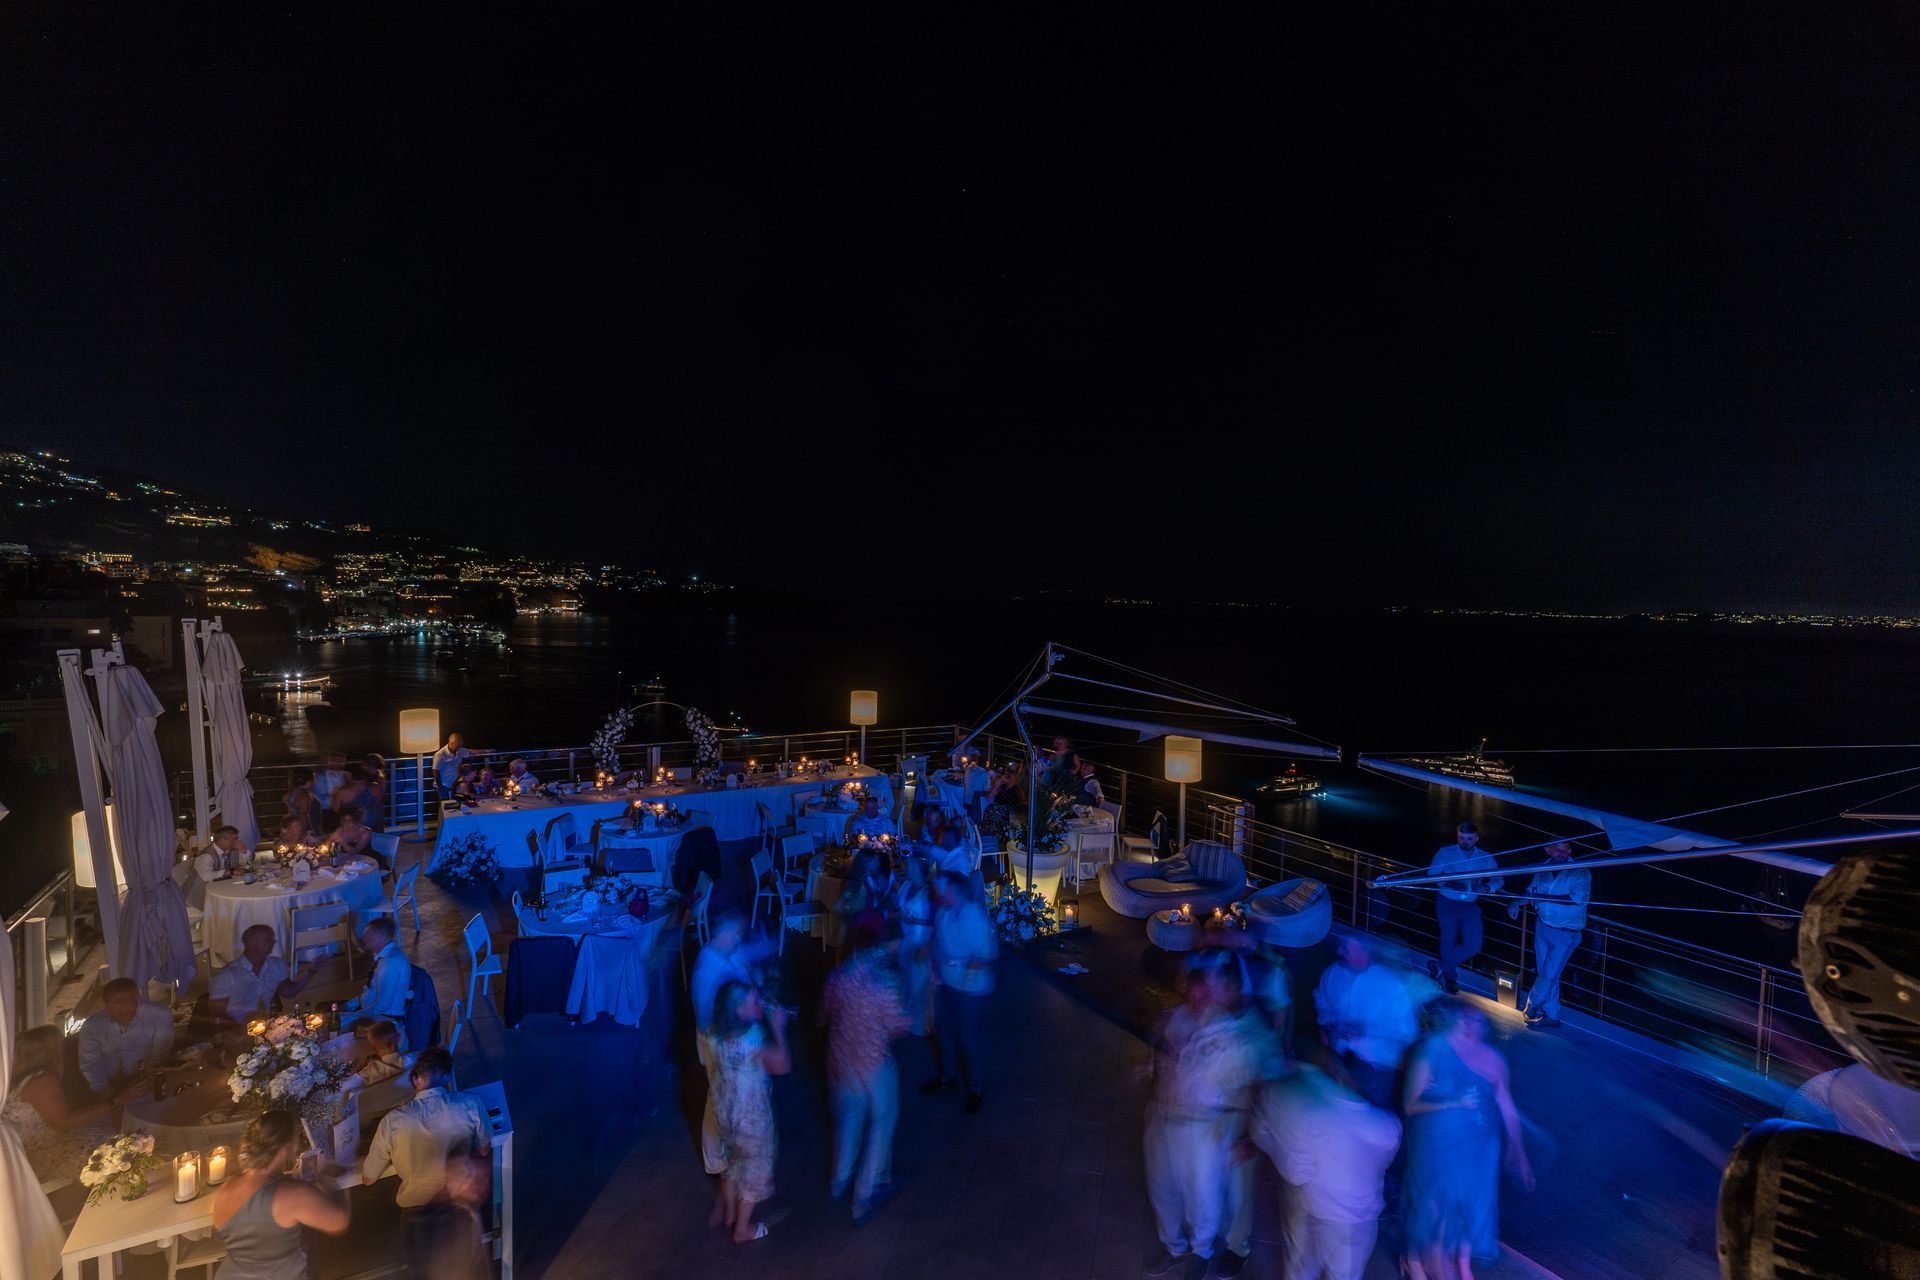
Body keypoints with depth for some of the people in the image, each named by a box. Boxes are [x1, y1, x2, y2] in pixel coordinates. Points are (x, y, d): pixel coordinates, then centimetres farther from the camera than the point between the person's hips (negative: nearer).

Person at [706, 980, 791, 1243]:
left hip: (724, 1110, 6)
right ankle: (743, 1229, 38)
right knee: (755, 1168, 20)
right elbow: (784, 1066, -21)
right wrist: (778, 1029, -20)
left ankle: (728, 1213, 52)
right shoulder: (754, 1041, -36)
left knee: (733, 1160, 31)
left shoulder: (716, 1034, -15)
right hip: (751, 1116, -6)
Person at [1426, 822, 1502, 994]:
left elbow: (1497, 879, -3)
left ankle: (1441, 967, 15)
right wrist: (1450, 884, -28)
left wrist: (1486, 887, -26)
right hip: (1447, 903, -2)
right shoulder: (1446, 853, -8)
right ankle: (1450, 977, 29)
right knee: (1448, 941, 7)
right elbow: (1432, 874, -10)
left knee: (1473, 946, -5)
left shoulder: (1485, 858, 1)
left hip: (1470, 906, 2)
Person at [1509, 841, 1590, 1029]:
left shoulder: (1580, 873, -13)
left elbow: (1577, 898, -27)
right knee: (1545, 973, 13)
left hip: (1565, 934, -5)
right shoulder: (1543, 870, 2)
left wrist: (1541, 897, -24)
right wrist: (1517, 903, -2)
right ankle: (1551, 1015, 26)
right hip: (1543, 927, 5)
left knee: (1549, 974, -2)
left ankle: (1531, 1005, 18)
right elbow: (1530, 890, 16)